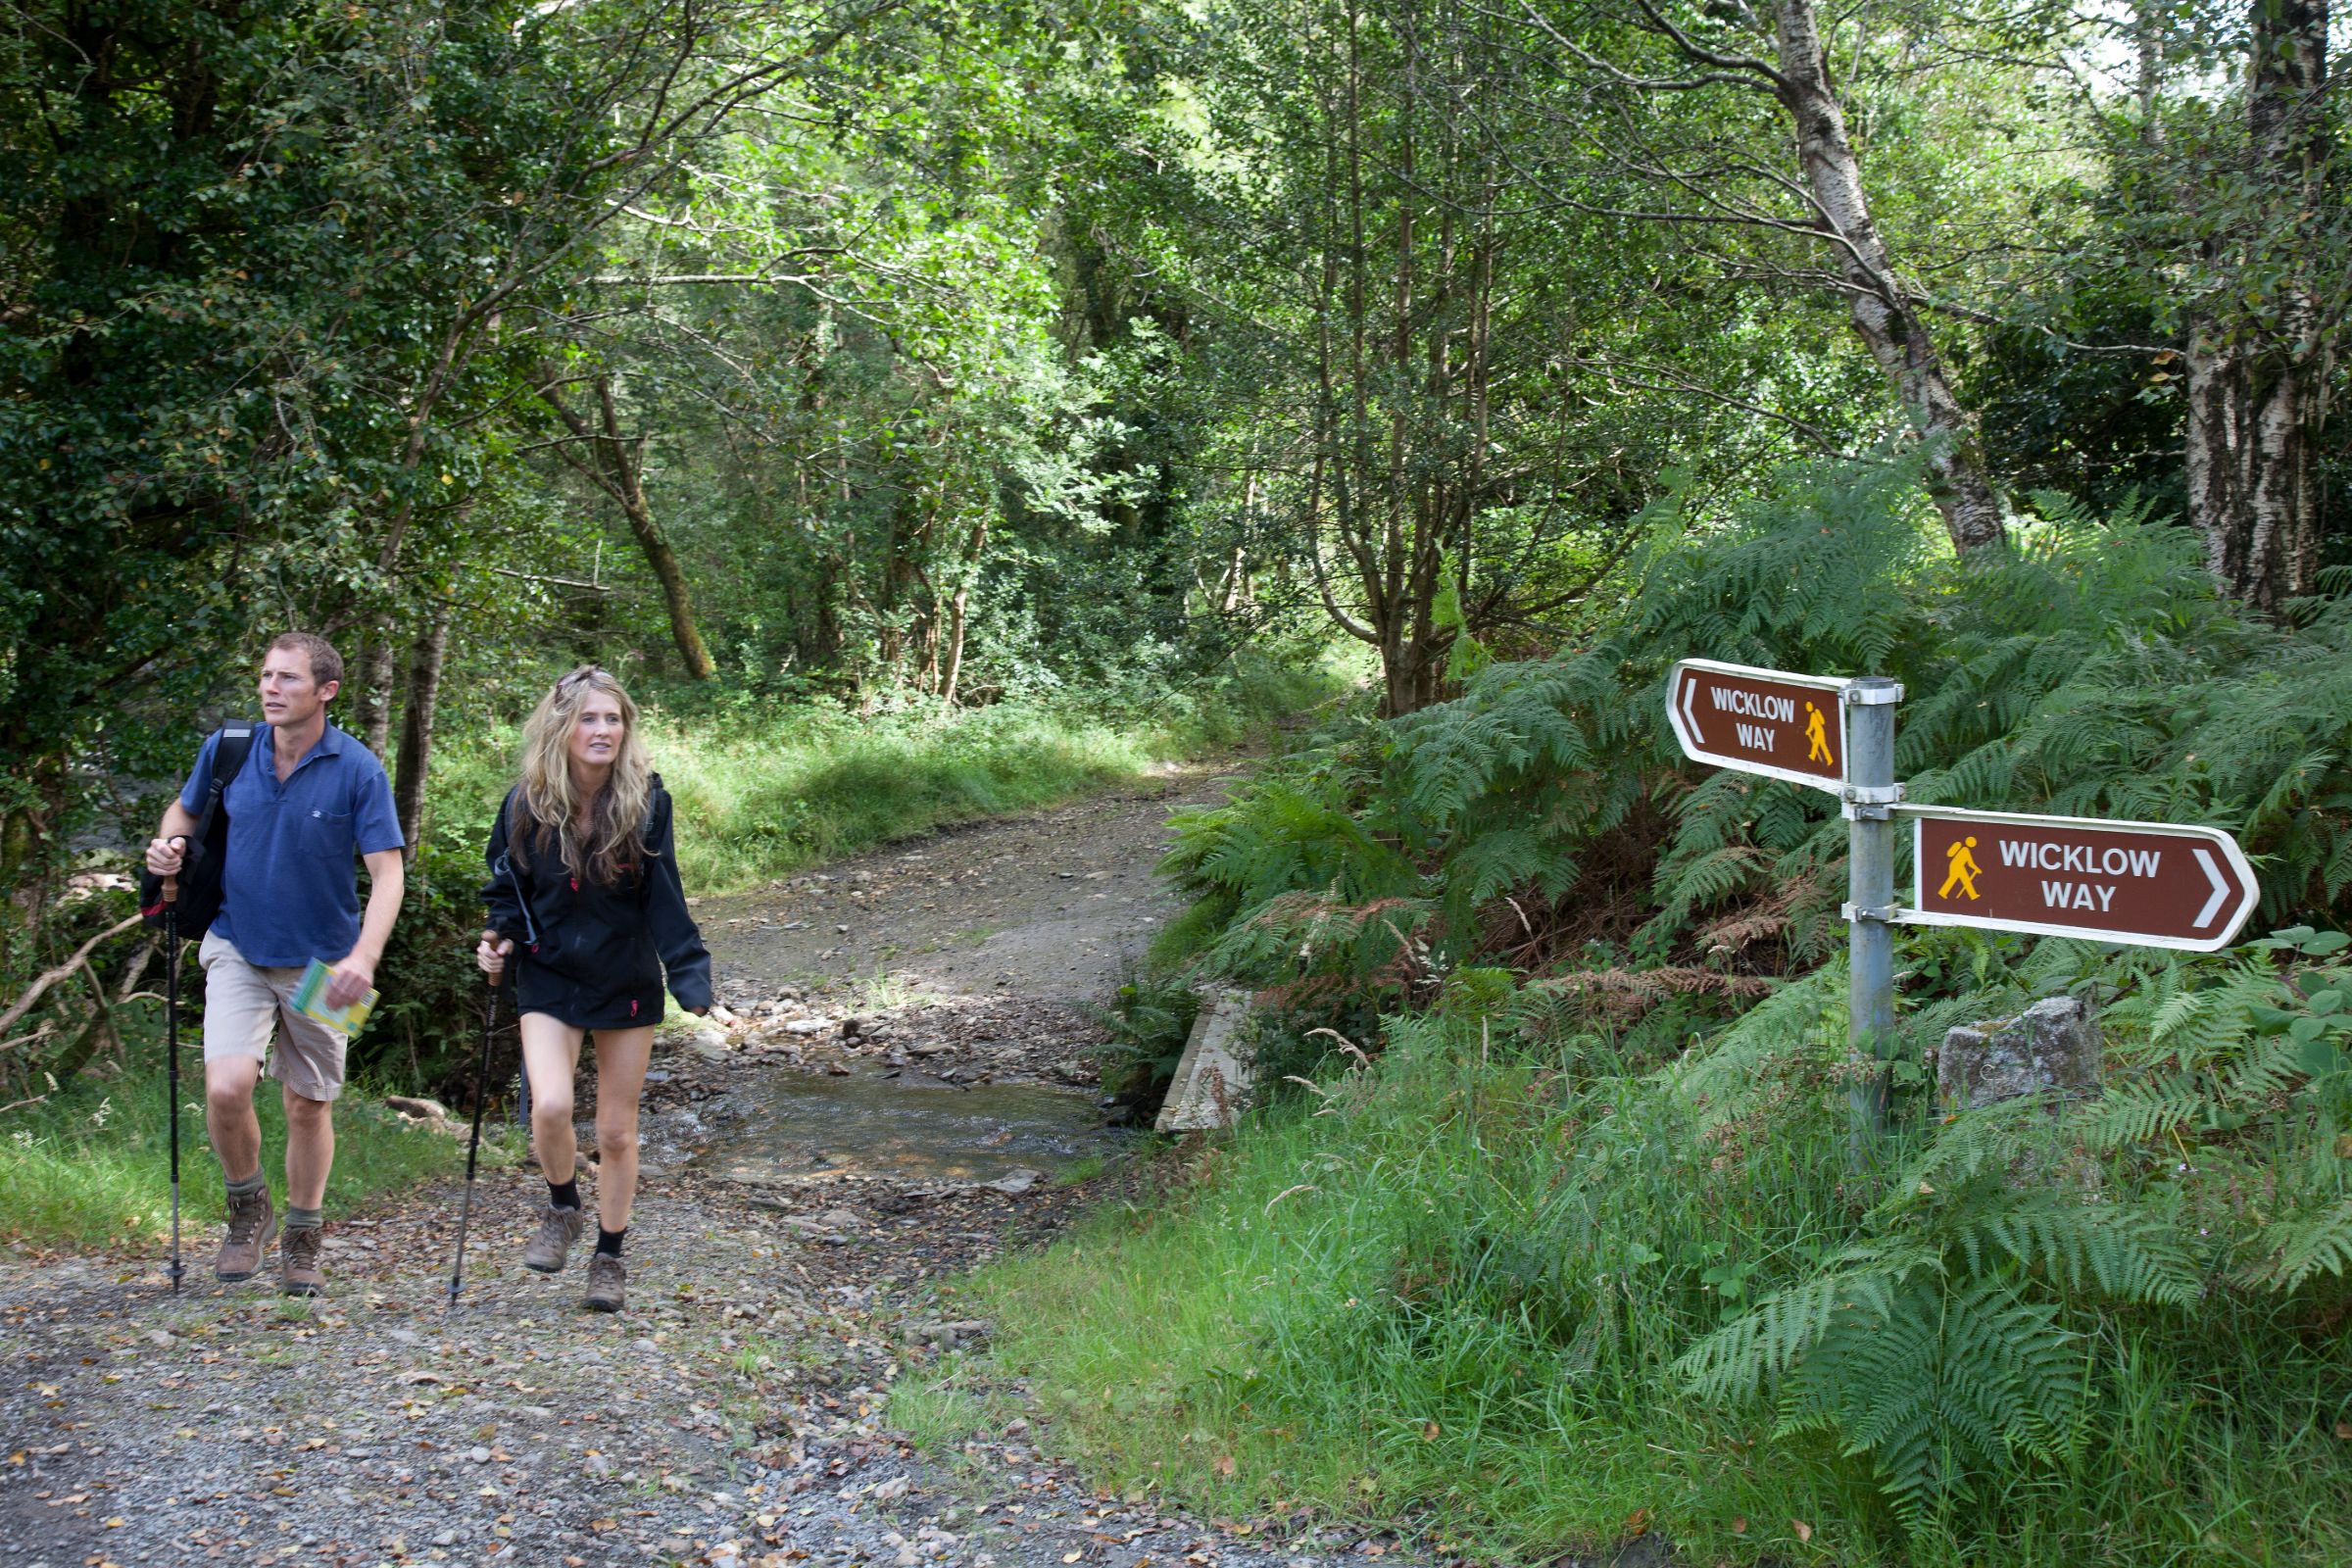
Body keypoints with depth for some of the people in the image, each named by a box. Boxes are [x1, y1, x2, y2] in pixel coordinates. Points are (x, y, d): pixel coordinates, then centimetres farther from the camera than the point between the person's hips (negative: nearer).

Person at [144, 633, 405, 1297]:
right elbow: (186, 809, 17)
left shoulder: (358, 770, -12)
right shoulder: (228, 750, -4)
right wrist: (169, 844, -7)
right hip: (238, 949, 1)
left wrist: (364, 957, -29)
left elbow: (386, 871, -14)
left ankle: (301, 1243, 29)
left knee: (309, 1106, 9)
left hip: (320, 962, -1)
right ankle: (247, 1209, 9)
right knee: (227, 1088, -18)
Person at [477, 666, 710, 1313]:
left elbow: (663, 898, -7)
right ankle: (562, 1212, 11)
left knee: (617, 1130, 7)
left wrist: (691, 975, -17)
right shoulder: (527, 804, -8)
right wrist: (497, 940, -12)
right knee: (550, 1106, -19)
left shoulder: (645, 801, -10)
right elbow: (508, 888, 6)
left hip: (627, 982, 0)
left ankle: (609, 1257, 26)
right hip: (549, 979, 0)